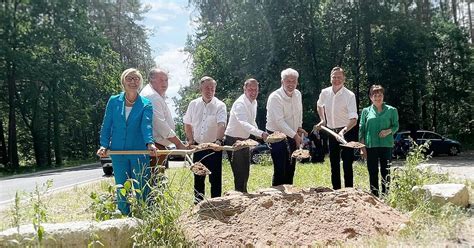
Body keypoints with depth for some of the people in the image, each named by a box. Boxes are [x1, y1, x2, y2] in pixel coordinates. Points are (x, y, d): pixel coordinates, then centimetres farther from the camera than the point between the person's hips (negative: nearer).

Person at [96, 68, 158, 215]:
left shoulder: (146, 104, 1)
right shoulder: (114, 101, 7)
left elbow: (146, 125, -14)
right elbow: (106, 125, 7)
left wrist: (149, 143, -32)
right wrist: (104, 145, -6)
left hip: (139, 153, -2)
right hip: (118, 153, 2)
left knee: (140, 189, 3)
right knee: (121, 189, 7)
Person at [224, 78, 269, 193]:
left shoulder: (254, 102, 5)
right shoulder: (240, 104, -24)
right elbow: (244, 124, -40)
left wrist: (258, 134, 13)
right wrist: (261, 133, -52)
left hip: (244, 140, 9)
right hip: (233, 140, -8)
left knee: (245, 171, 15)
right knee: (239, 172, -9)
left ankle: (244, 194, 29)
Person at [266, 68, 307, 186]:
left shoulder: (298, 94, 2)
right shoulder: (275, 97, -21)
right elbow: (279, 121, -27)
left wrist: (299, 127, 11)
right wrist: (295, 135, -29)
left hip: (292, 135, 7)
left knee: (290, 168, 14)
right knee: (280, 170, -10)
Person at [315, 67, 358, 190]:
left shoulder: (349, 95, -17)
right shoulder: (325, 93, -2)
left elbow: (354, 119, -26)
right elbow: (319, 105, 22)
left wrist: (344, 131, -42)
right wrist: (322, 120, 10)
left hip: (347, 132, -5)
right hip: (331, 132, 5)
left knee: (347, 163, -5)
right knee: (334, 163, 12)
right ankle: (336, 189, 23)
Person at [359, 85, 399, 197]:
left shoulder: (391, 110, 5)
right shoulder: (366, 111, 7)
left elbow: (396, 126, 9)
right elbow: (361, 130, 6)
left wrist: (388, 131, -14)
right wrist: (362, 148, -1)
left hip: (386, 145, 0)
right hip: (371, 146, 1)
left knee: (386, 172, 3)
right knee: (373, 173, 5)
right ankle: (374, 196, 14)